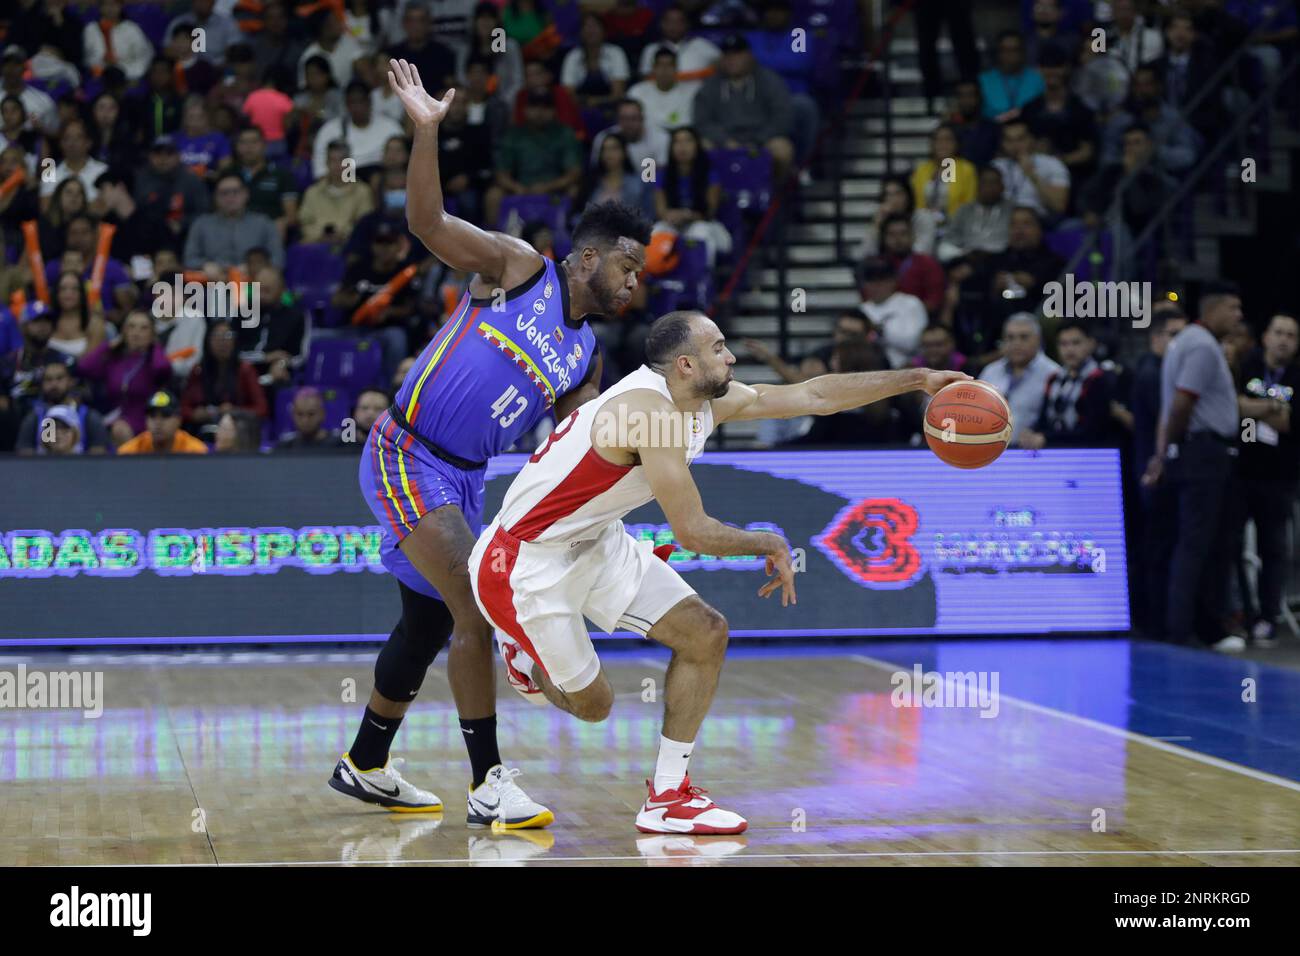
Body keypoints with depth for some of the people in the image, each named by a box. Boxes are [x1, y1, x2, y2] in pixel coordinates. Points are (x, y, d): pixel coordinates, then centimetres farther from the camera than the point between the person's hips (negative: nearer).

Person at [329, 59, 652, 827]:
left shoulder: (586, 357, 9)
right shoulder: (519, 267, -8)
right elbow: (429, 222, -18)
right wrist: (427, 130, -31)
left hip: (462, 478, 8)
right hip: (406, 456, -8)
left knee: (430, 625, 17)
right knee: (477, 609, -17)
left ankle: (366, 766, 35)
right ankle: (489, 785, -14)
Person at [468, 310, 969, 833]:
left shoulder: (712, 400, -1)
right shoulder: (649, 411, -28)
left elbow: (812, 396, 4)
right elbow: (694, 532, -27)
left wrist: (918, 378, 3)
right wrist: (771, 545, -10)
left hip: (596, 543, 9)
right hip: (525, 562, -9)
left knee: (706, 633, -2)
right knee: (591, 704, 1)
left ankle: (668, 799, 8)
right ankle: (523, 650, 33)